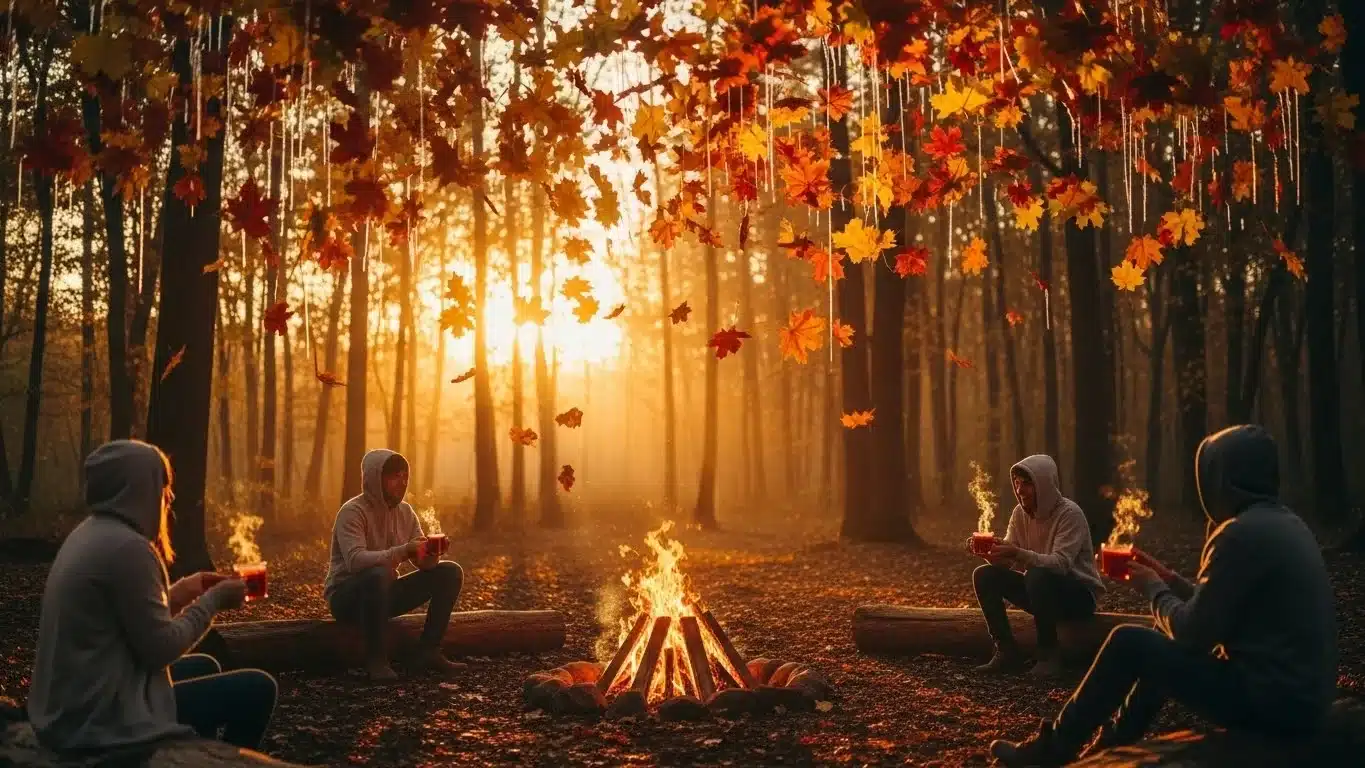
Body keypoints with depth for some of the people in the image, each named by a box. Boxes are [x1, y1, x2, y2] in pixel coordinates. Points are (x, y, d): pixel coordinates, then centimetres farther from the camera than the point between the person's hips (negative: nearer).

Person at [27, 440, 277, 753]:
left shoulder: (90, 534, 9)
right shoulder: (126, 546, -20)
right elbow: (160, 649, -18)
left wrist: (181, 592, 14)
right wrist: (213, 600, -5)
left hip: (70, 708, 10)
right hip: (100, 718, -10)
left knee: (203, 668, 29)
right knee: (257, 688, -3)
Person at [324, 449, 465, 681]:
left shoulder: (405, 511, 3)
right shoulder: (352, 512, -18)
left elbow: (424, 563, 3)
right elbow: (355, 560, -35)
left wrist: (432, 552, -22)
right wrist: (403, 551, -45)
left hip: (384, 594, 7)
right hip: (347, 596, -7)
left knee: (450, 572, -5)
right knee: (378, 575, -40)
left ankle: (428, 652, -4)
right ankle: (376, 659, -24)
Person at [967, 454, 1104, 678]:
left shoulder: (1070, 513, -19)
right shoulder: (1020, 513, 0)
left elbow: (1061, 564, -32)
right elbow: (1007, 562, -1)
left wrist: (1018, 554, -45)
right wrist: (989, 550, -24)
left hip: (1079, 595, -7)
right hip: (1042, 591, 7)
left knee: (1038, 576, -37)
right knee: (985, 575, -12)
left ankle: (1049, 654, -21)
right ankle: (1007, 651, -8)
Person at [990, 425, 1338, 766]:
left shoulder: (1241, 533, -19)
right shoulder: (1284, 523, 11)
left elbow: (1192, 633, -15)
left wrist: (1154, 590, 3)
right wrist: (1168, 579, 17)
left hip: (1270, 698, -9)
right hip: (1302, 692, 10)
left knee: (1128, 644, -2)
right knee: (1163, 643, 24)